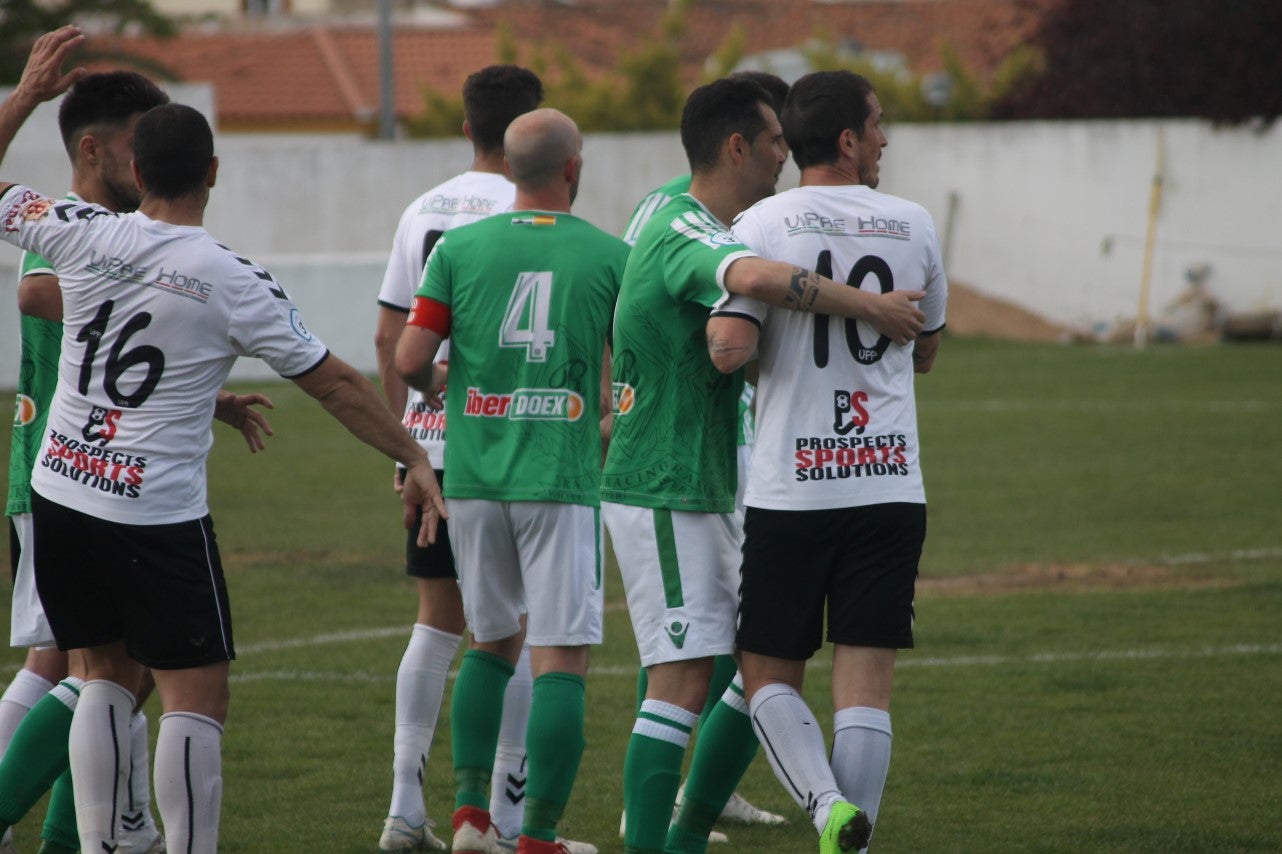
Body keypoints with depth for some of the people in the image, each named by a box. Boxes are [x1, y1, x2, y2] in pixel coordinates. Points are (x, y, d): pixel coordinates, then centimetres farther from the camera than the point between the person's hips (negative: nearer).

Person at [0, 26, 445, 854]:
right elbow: (336, 385, -4)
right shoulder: (234, 283, -11)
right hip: (159, 514, -5)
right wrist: (415, 459, 6)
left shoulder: (82, 233, -4)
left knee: (107, 677, 16)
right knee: (196, 698, 0)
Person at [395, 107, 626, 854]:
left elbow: (410, 358, 1)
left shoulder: (459, 248, 2)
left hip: (473, 476, 3)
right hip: (560, 477, -3)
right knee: (562, 659, -1)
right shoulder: (612, 257, -1)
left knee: (493, 642, 20)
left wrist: (434, 389, 23)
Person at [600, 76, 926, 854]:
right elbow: (759, 278, -41)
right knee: (683, 683, -12)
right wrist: (870, 308, -31)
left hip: (711, 497, 10)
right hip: (663, 497, -10)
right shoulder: (689, 237, -18)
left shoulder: (688, 230, 16)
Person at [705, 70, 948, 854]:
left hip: (790, 491, -2)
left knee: (770, 675, 9)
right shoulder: (913, 226, 6)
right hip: (891, 487, 2)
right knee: (866, 686, 2)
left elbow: (729, 349, -15)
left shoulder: (762, 225, -4)